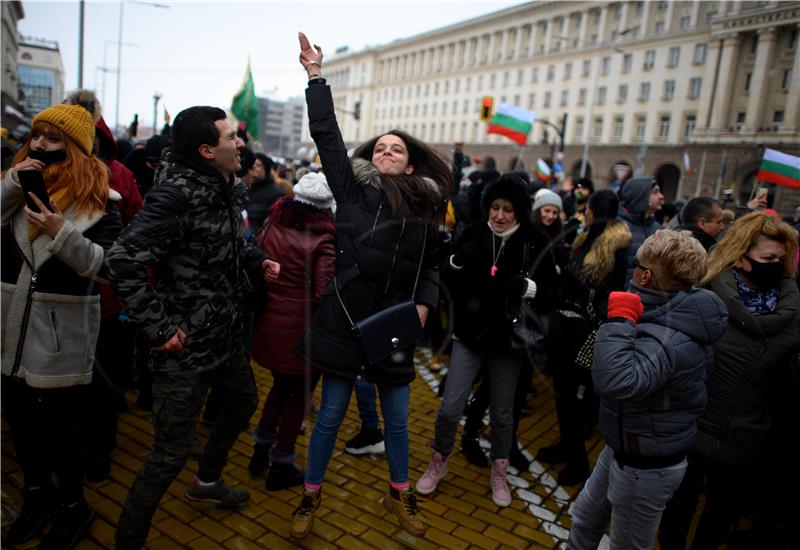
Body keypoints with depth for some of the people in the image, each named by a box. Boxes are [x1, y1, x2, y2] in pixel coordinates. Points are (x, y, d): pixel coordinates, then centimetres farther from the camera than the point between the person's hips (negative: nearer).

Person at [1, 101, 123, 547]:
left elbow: (109, 266, -19)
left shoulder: (99, 200, -10)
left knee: (60, 427, 6)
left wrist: (62, 233, -31)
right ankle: (37, 490, 43)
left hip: (62, 335, -5)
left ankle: (74, 507, 29)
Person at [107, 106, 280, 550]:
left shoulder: (227, 189, 4)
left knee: (242, 403, 29)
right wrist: (161, 328, -25)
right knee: (171, 453, 1)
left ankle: (207, 482, 53)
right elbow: (124, 261, -31)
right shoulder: (177, 194, -24)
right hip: (186, 347, -9)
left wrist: (258, 260, 2)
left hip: (225, 335, 10)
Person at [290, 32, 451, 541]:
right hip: (345, 322, -2)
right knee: (331, 415, 11)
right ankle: (311, 496, 33)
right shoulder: (352, 186, 0)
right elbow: (327, 135, -6)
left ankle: (400, 495, 39)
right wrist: (316, 77, -8)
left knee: (397, 419, 16)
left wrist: (423, 305, -6)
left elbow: (432, 267, 9)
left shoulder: (424, 206, 5)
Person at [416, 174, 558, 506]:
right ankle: (438, 464, 27)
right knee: (450, 408, 0)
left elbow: (550, 293, -5)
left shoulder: (535, 244, -8)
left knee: (503, 412, 14)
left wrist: (527, 286, -25)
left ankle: (499, 474, 37)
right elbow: (450, 284, 1)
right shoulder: (473, 235, -5)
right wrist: (457, 262, -19)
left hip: (508, 339, 0)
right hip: (470, 334, 1)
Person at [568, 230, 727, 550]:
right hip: (623, 449, 9)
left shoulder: (667, 340, -34)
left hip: (645, 467, -9)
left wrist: (619, 320, -39)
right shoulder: (674, 316, -4)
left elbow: (614, 383, -51)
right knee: (585, 518, 26)